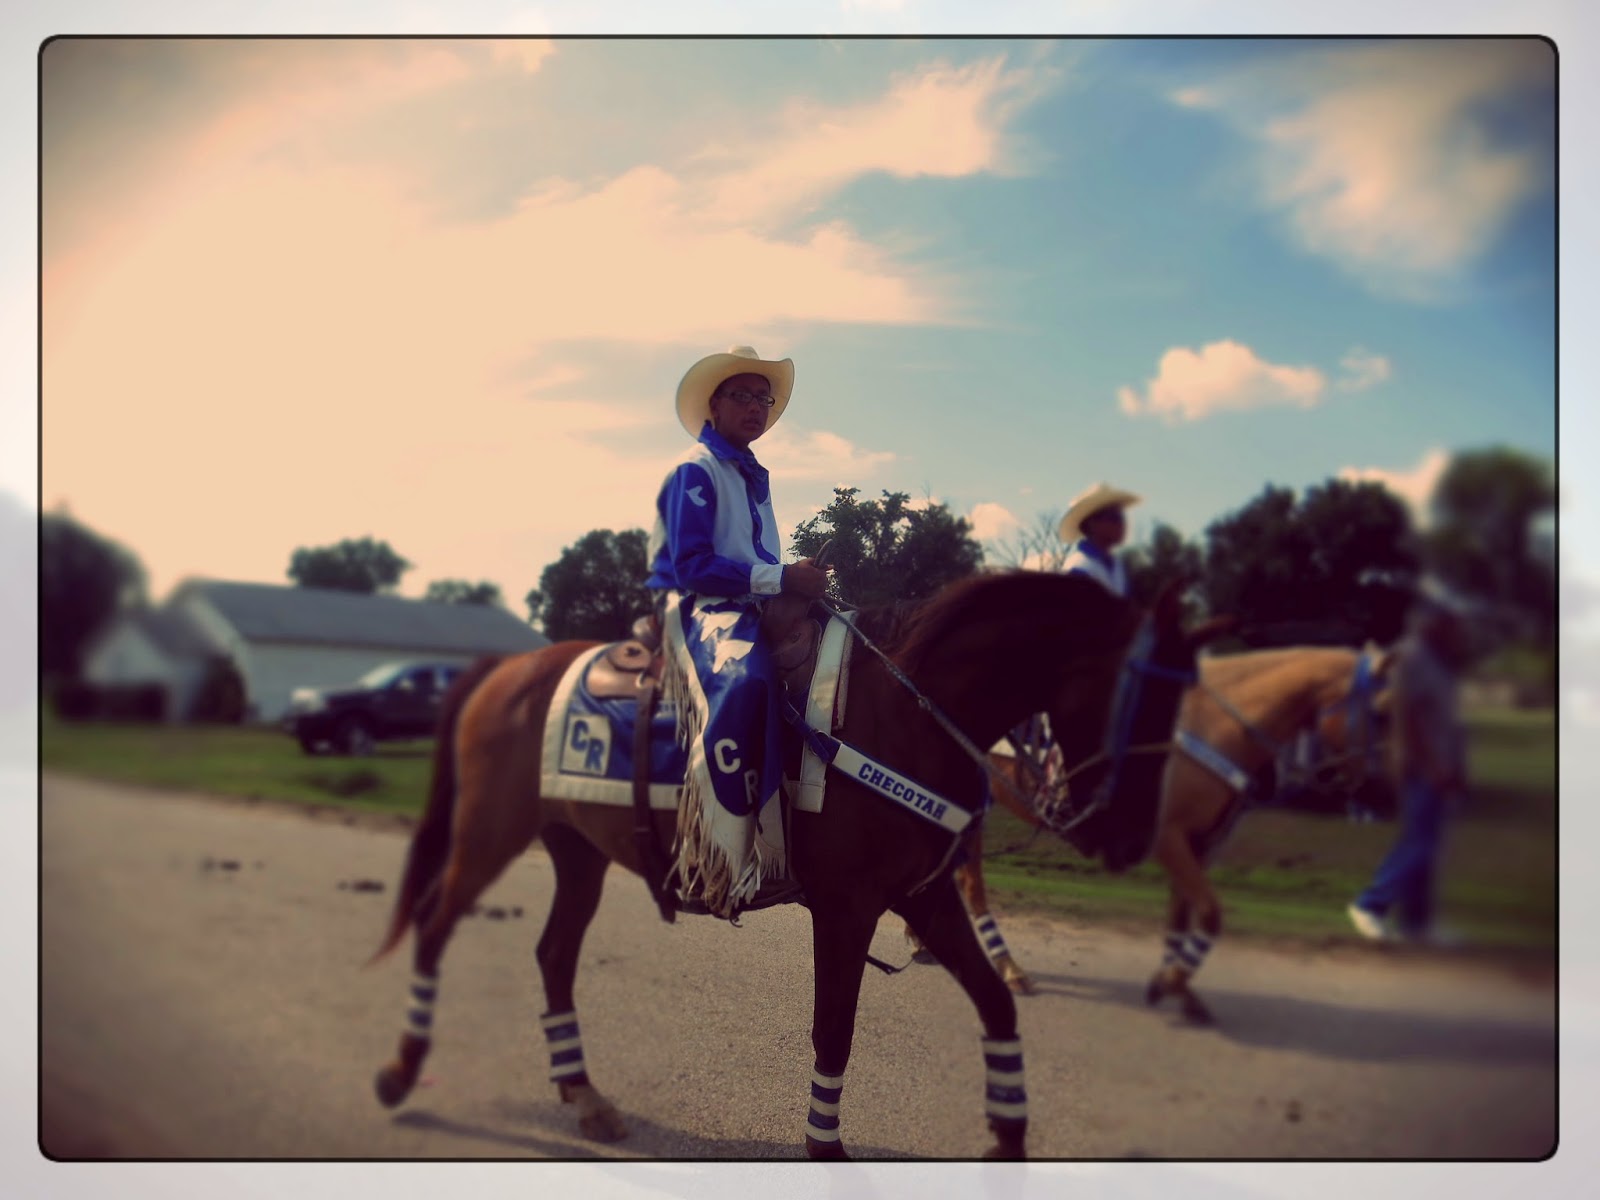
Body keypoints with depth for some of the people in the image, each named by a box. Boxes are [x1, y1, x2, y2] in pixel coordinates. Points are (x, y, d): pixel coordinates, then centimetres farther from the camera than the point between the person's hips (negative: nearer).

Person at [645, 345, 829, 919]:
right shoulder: (695, 469, -4)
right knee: (744, 678, -38)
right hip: (693, 610, -9)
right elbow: (691, 565, -15)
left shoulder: (754, 478, 22)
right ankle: (726, 867, -42)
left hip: (749, 608, 9)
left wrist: (802, 578, 3)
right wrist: (781, 577, -19)